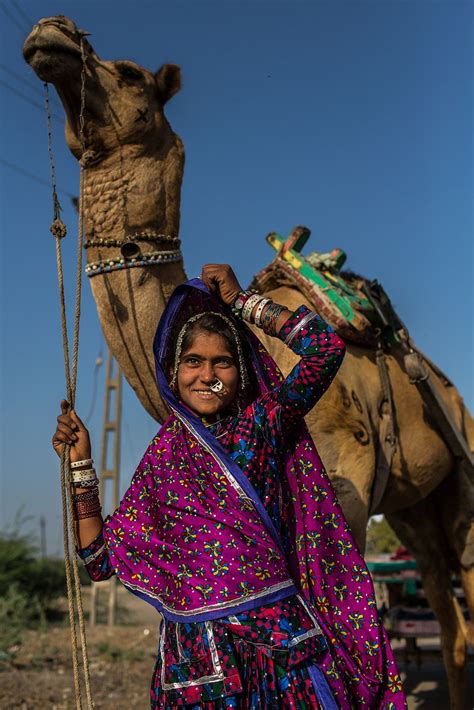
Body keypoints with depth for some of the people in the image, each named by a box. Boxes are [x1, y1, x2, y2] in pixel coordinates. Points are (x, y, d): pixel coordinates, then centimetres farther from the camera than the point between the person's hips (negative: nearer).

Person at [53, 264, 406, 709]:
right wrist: (80, 463, 0)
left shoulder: (264, 426, 1)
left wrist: (240, 301, -2)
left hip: (282, 645, -1)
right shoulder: (164, 455, 6)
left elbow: (325, 346, -13)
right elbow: (100, 559, 5)